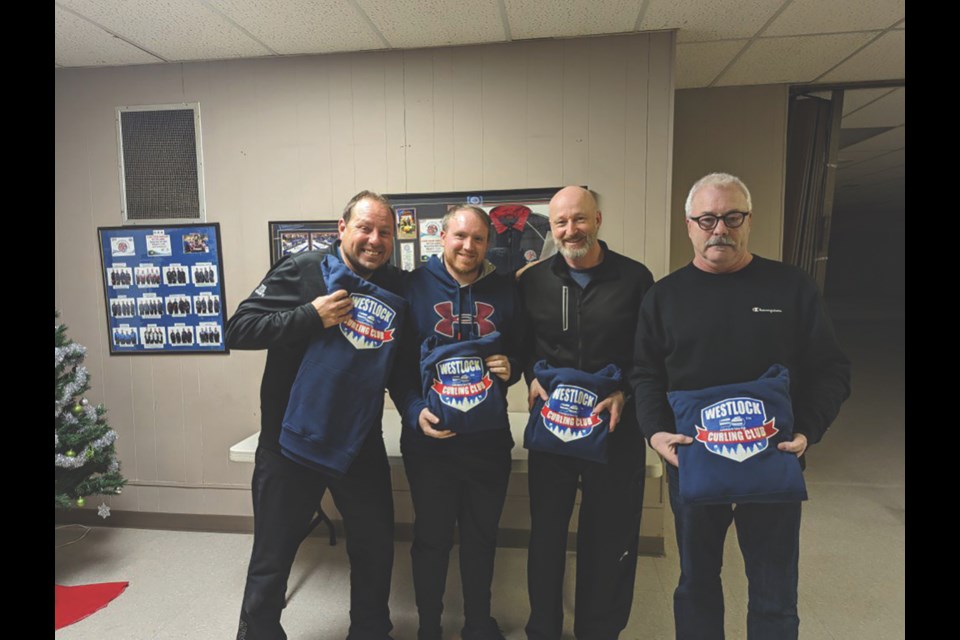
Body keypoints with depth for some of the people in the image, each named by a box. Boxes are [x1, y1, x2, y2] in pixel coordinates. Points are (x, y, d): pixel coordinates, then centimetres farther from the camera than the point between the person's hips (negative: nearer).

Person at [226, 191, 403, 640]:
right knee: (272, 558, 11)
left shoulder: (397, 286, 1)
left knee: (377, 548, 16)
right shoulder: (300, 271, -11)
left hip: (362, 444, 4)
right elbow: (237, 331, -17)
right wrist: (310, 316, -26)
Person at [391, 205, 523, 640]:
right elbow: (397, 359, -4)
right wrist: (413, 410, -16)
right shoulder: (415, 286, -4)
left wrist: (510, 369, -11)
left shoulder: (505, 290, 3)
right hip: (429, 437, -2)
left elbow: (522, 352, 11)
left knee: (482, 536, 17)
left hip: (489, 437, 2)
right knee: (431, 537, 13)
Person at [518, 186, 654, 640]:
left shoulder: (635, 278, -3)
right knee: (546, 530, 13)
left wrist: (624, 393, -13)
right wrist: (532, 377, -8)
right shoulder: (533, 280, 2)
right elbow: (521, 345, 10)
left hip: (617, 426, -1)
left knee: (611, 535, 11)